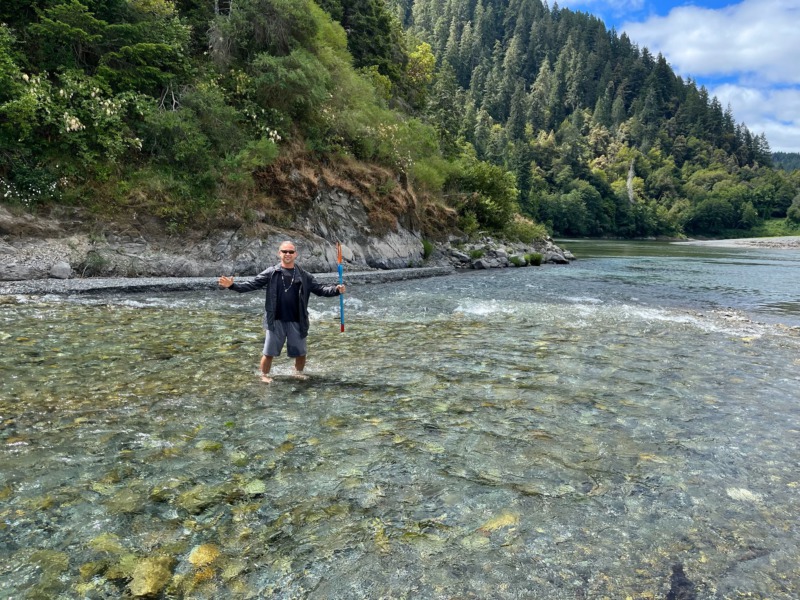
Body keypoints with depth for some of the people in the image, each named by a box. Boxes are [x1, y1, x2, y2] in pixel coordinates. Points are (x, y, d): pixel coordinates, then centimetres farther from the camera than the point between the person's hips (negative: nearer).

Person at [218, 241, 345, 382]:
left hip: (296, 321, 2)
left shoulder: (304, 276, 3)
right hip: (276, 320, -2)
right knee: (269, 352, 5)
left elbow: (320, 289, 1)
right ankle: (264, 375, 25)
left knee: (300, 352, 12)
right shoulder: (271, 273, -1)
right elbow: (251, 284, -4)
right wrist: (232, 285, -17)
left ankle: (299, 373, 37)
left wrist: (336, 290, -16)